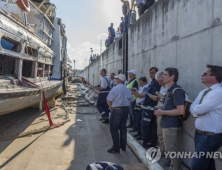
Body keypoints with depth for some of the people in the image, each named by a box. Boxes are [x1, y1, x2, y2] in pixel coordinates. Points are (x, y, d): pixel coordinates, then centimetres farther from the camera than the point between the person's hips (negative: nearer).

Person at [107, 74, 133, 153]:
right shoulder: (128, 90, 5)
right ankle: (123, 146, 25)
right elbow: (131, 100, 8)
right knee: (123, 128, 16)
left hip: (117, 110, -6)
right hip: (126, 109, 6)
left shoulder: (115, 88, -13)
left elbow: (109, 100, -13)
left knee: (114, 129, 2)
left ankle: (116, 148, 4)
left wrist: (110, 106, 5)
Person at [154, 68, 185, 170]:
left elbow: (181, 111, -26)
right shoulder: (170, 90, 11)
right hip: (167, 124, 10)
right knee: (170, 149, 20)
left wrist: (163, 112, -18)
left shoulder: (176, 91, -18)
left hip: (171, 125, -10)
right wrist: (161, 109, 7)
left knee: (171, 150, 1)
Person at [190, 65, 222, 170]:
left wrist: (195, 108, -3)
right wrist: (197, 111, -17)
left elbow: (198, 110, -25)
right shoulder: (202, 92, 9)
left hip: (210, 137, -9)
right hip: (199, 134, 9)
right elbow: (193, 110, 4)